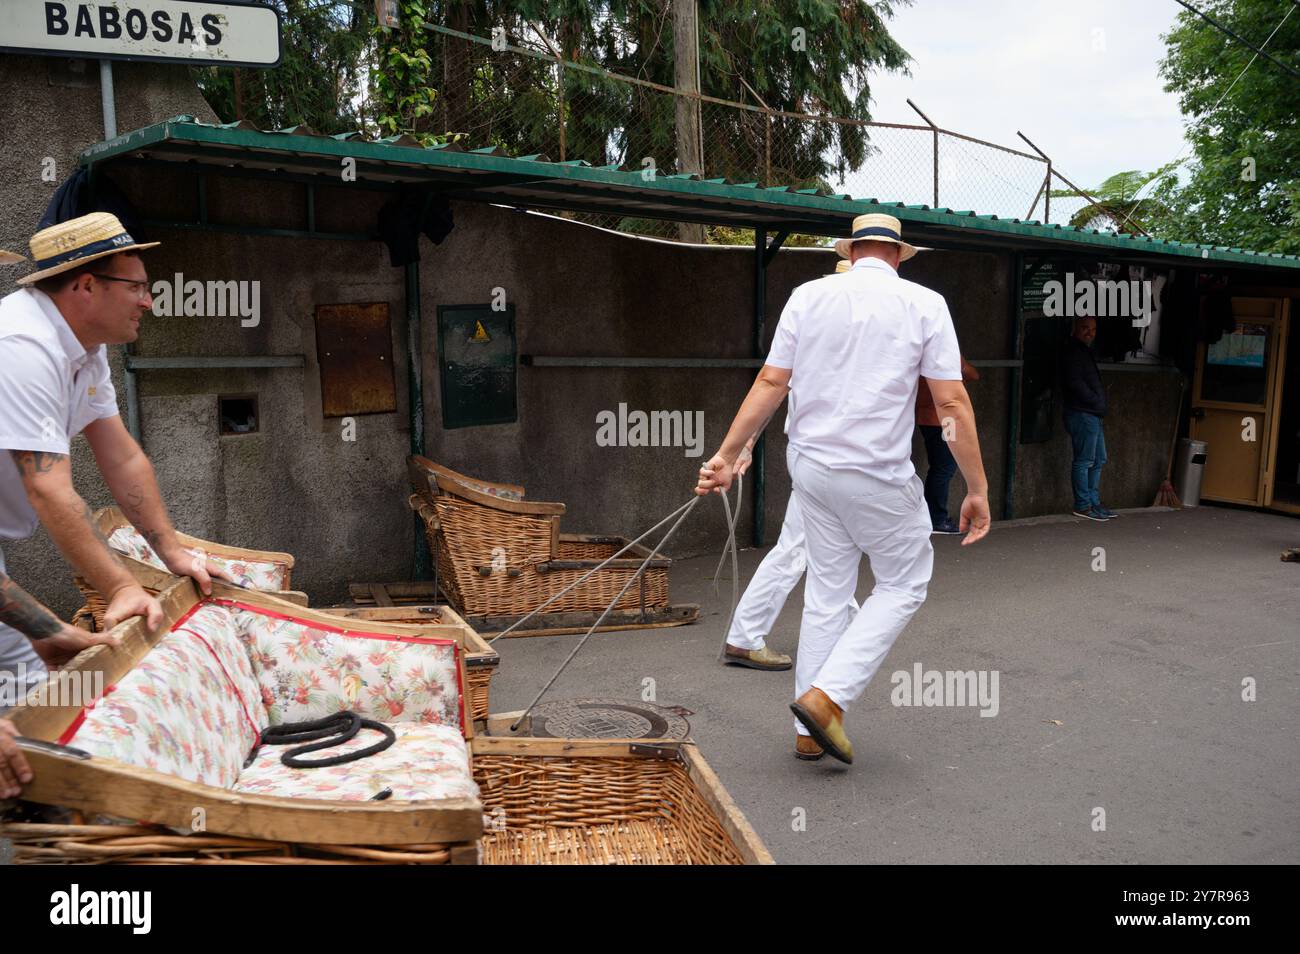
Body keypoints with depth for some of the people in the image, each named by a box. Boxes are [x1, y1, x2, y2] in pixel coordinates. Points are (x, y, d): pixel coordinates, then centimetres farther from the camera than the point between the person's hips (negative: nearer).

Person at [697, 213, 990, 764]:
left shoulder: (808, 295, 3)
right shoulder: (924, 304, -3)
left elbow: (770, 383, -2)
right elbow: (952, 402, -7)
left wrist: (726, 456, 2)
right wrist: (978, 489, -3)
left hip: (810, 465, 4)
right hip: (878, 475, -4)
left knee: (826, 592, 14)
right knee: (904, 585, 14)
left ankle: (810, 730, 21)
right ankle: (827, 696, 3)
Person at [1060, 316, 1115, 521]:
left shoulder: (1084, 352, 21)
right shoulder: (1073, 351, -10)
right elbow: (1075, 382, -20)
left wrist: (1099, 401, 8)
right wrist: (1097, 401, -13)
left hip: (1092, 415, 11)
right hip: (1082, 414, -11)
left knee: (1099, 460, 14)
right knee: (1084, 461, -7)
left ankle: (1094, 503, 20)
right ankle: (1083, 506, -2)